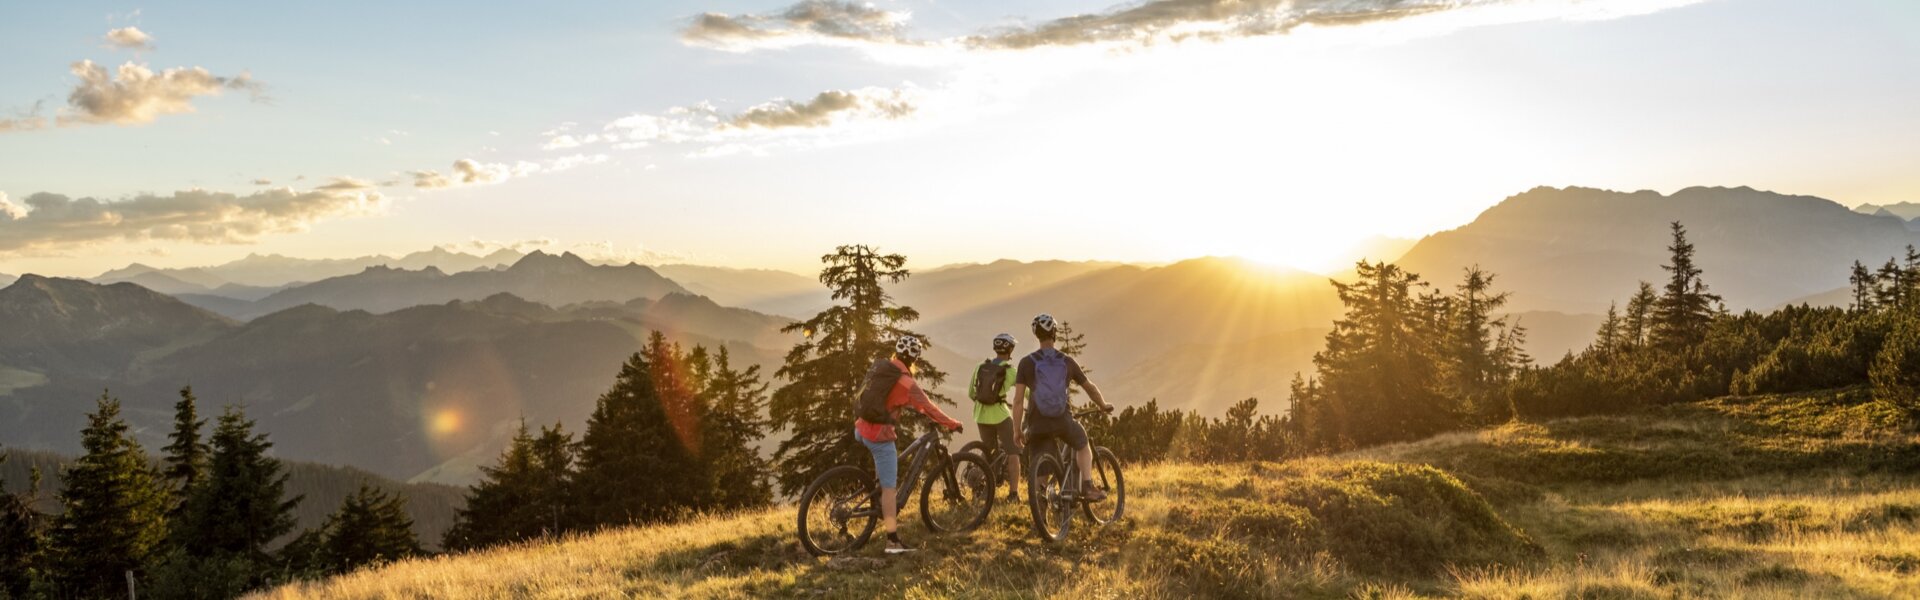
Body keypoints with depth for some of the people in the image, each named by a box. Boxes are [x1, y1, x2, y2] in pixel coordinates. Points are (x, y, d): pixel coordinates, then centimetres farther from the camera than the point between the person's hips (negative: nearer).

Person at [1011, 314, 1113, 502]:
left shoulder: (1026, 363, -2)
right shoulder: (1067, 362, 2)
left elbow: (1018, 400, -5)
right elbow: (1090, 388, 12)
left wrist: (1017, 432, 2)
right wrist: (1104, 405, 32)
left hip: (1037, 424, 0)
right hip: (1063, 422, 0)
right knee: (1083, 444, 29)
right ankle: (1087, 486, 11)